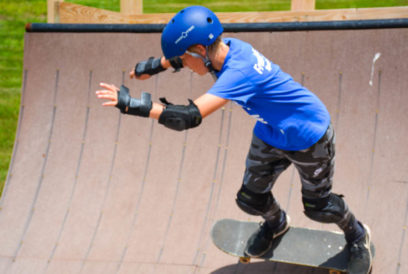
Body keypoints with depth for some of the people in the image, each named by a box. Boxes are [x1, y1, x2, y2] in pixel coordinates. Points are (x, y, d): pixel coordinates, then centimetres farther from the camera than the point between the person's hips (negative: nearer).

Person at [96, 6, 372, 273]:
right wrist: (157, 65, 13)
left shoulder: (239, 72, -41)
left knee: (318, 206, 11)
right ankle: (276, 224, 49)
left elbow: (190, 116, -49)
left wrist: (132, 104, -48)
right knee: (251, 199, 14)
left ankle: (357, 237, 41)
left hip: (309, 137, -7)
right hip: (271, 133, 8)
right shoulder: (225, 47, -16)